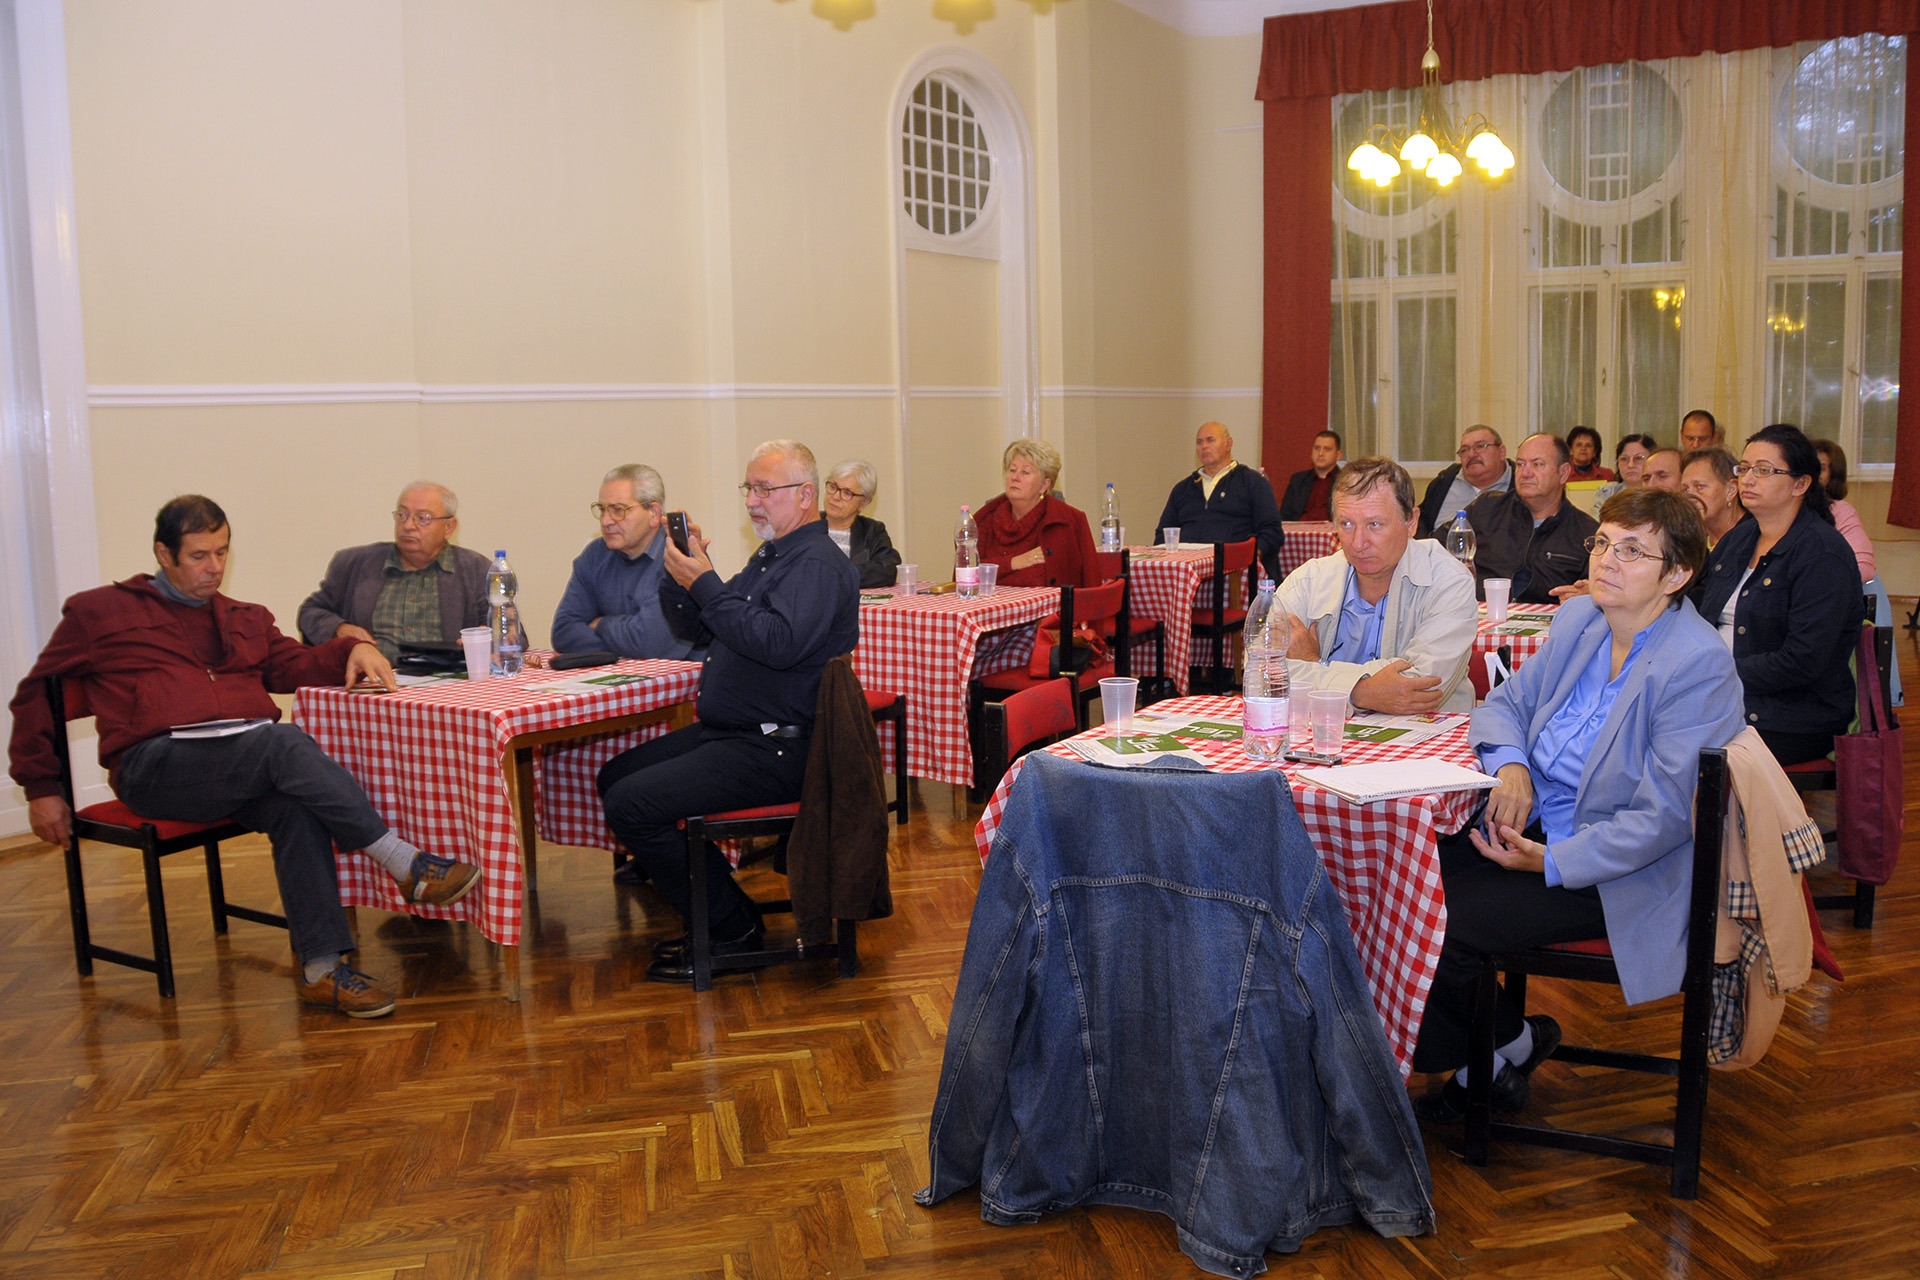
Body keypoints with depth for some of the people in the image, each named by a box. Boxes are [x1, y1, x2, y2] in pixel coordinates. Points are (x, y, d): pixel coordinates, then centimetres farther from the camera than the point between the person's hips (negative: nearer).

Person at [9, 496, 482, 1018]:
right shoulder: (99, 612, 17)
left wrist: (352, 650, -7)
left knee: (296, 806, -32)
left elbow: (295, 664, 14)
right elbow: (34, 695, 19)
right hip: (155, 767, -4)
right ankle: (405, 863, -36)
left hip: (246, 766, 4)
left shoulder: (247, 620, 29)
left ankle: (321, 969, -33)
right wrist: (40, 788, 12)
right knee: (285, 742, -33)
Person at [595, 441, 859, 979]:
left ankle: (731, 929, -7)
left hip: (774, 750, -10)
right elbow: (713, 631, 23)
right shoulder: (771, 555, 17)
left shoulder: (819, 564, -14)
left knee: (632, 804, -19)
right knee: (615, 776, 13)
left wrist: (706, 586, -22)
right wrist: (684, 574, 6)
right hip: (725, 733, 10)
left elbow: (779, 643, -30)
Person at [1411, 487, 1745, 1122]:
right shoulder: (1578, 620, 5)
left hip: (1619, 875, -8)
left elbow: (1663, 818, -21)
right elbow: (1505, 702, 14)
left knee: (1442, 927, -20)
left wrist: (1551, 863, -25)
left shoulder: (1699, 666, -18)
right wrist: (1511, 766, -9)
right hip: (1538, 827, 8)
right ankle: (1510, 1040, 9)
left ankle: (1506, 1047, 11)